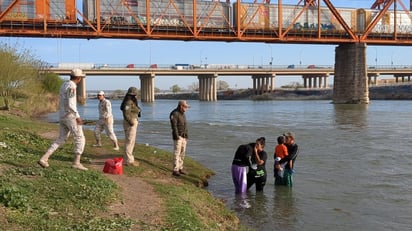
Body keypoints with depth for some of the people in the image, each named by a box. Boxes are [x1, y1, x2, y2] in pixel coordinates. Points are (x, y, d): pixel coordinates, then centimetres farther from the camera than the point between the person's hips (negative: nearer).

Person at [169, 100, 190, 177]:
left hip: (183, 136, 9)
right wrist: (176, 137, -25)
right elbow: (174, 126, -21)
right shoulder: (174, 114, -16)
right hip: (178, 136, -9)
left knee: (182, 153, 10)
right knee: (177, 152, -12)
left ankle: (180, 168, 17)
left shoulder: (182, 114, 14)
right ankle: (175, 170, -12)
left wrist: (186, 136, 18)